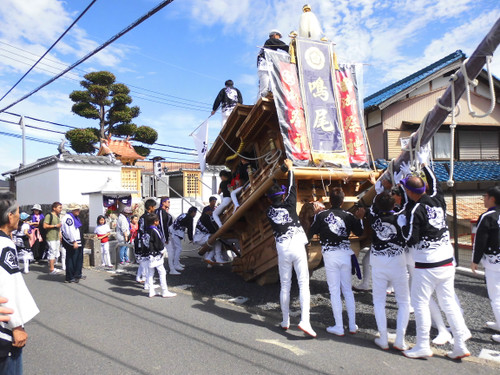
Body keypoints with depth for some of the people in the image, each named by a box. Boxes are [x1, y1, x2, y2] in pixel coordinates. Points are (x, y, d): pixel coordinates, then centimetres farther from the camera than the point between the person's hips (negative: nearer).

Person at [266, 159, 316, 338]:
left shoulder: (269, 212, 5)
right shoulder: (289, 205, -1)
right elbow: (292, 188, 12)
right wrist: (290, 169, 24)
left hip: (282, 249, 2)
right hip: (297, 246, -2)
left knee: (285, 285, 12)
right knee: (303, 283, -2)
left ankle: (285, 321, 20)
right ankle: (305, 320, -13)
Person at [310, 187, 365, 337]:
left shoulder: (321, 215, -6)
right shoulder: (349, 216, 1)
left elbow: (311, 232, 2)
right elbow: (359, 232, 13)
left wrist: (315, 217, 12)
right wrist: (359, 218, 21)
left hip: (330, 255, -3)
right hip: (345, 254, 3)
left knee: (334, 291, 4)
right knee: (348, 289, 14)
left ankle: (339, 327, 10)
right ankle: (352, 326, 20)